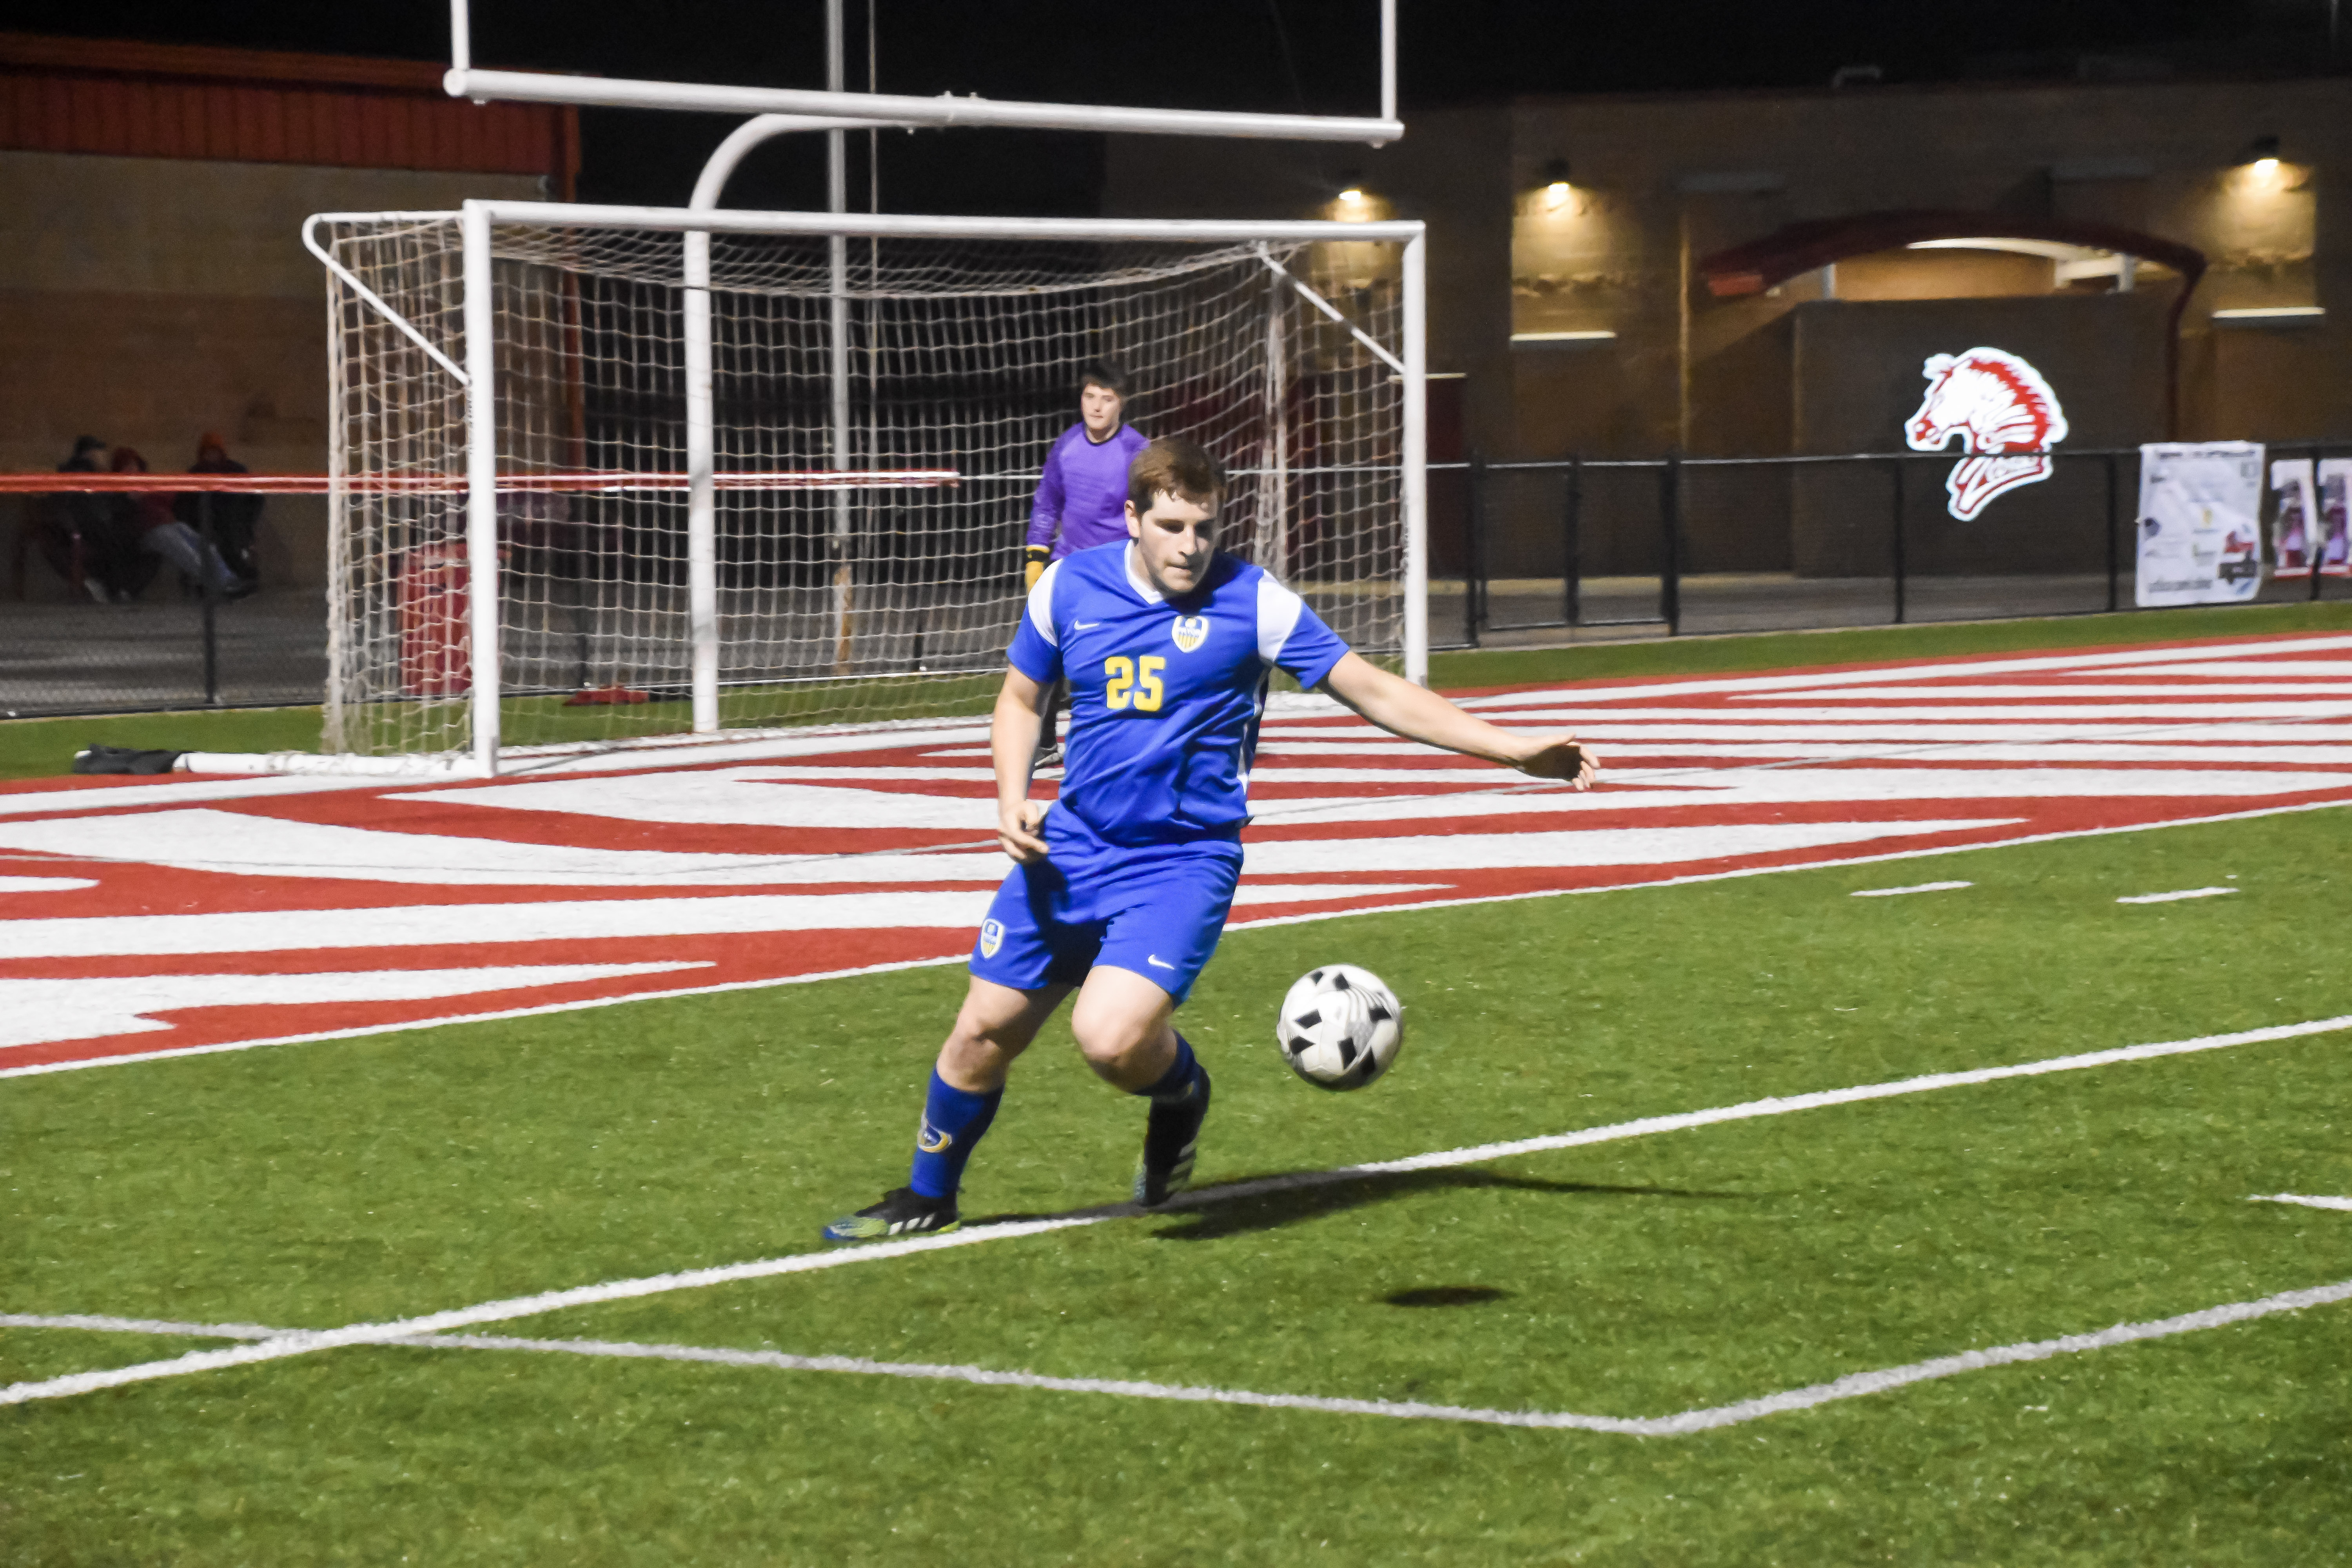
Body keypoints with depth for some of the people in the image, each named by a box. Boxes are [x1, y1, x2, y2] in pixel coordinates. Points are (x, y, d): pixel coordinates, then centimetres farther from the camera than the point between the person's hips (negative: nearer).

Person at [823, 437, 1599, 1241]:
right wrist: (1012, 800, -1)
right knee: (984, 1032, 6)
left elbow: (1378, 693, -8)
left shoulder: (1252, 601, -10)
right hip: (1072, 847, 4)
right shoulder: (1067, 586, 0)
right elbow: (1020, 698, 16)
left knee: (1113, 1037, -25)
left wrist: (1514, 749, -14)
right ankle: (927, 1198, 31)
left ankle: (1180, 1091, 11)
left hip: (1184, 863, -4)